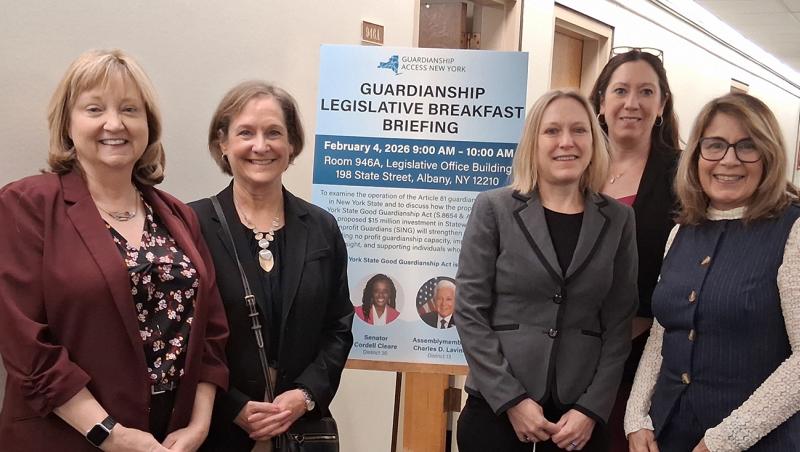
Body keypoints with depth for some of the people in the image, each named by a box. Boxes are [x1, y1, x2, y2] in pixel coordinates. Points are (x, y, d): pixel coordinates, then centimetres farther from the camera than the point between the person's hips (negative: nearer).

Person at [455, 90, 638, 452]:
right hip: (496, 404, -2)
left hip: (580, 410, 2)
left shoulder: (618, 219, 4)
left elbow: (619, 322, 3)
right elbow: (469, 311, -6)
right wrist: (512, 399, -11)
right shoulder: (493, 209, -3)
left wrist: (592, 408, -5)